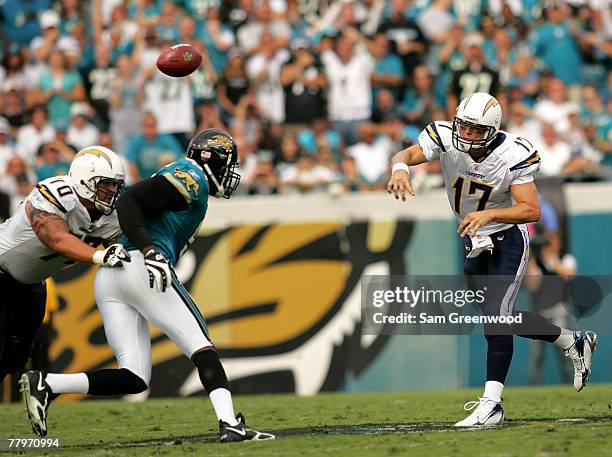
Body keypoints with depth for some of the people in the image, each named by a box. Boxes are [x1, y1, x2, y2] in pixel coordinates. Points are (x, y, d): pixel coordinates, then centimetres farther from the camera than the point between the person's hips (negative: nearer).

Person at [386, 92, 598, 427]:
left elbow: (532, 210, -26)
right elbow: (408, 154, -30)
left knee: (496, 314, -19)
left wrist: (489, 214, -40)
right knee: (503, 320, 15)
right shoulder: (445, 139, -16)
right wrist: (400, 168, -54)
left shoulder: (512, 157, -24)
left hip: (508, 238, -6)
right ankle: (573, 342, 36)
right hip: (475, 241, 6)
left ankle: (491, 404, -18)